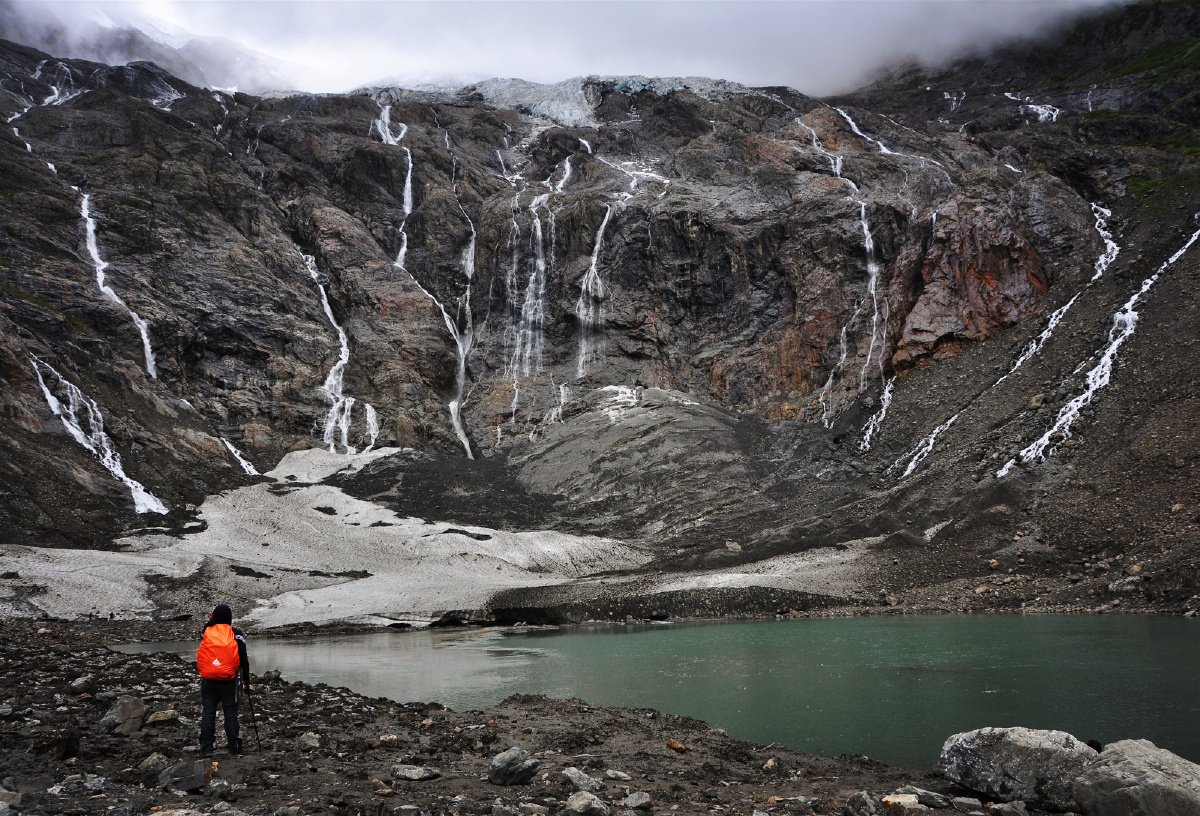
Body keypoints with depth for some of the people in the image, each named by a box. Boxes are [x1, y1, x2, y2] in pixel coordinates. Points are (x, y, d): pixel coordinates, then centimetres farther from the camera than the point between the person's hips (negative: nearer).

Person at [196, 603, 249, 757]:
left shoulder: (207, 631, 1)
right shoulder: (236, 634, -4)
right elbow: (243, 659, -2)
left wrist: (209, 622, 21)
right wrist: (246, 680, 10)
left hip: (208, 680, 2)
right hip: (228, 681, -1)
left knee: (207, 712, 7)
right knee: (230, 713, 6)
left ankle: (206, 748, 7)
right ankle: (234, 747, 10)